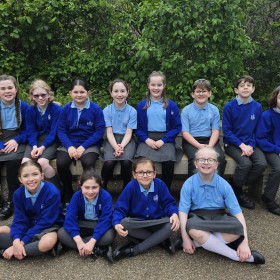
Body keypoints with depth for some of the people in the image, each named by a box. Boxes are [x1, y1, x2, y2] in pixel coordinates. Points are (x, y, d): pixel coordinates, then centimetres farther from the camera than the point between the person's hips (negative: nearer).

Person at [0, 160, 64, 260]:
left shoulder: (52, 192, -24)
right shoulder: (18, 194, -10)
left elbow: (45, 222, -22)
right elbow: (19, 220, -10)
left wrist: (22, 242, -24)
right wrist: (16, 241, -30)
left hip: (49, 227, -5)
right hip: (28, 227, 5)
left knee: (48, 242, -39)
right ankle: (35, 247, -20)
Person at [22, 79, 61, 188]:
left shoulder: (56, 109, -9)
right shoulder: (30, 110, 3)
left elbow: (54, 132, -12)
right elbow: (31, 132, 2)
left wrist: (42, 147, -22)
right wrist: (34, 146, -17)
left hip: (51, 141, -3)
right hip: (36, 140, 4)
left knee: (42, 162, -31)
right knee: (25, 163, -24)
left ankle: (57, 188, -9)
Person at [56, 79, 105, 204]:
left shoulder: (96, 109, -3)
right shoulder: (66, 109, 4)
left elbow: (99, 131, -7)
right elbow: (61, 130, 3)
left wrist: (83, 147, -15)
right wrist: (70, 146, -15)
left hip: (89, 144, -2)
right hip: (69, 144, 2)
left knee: (88, 163, -32)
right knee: (61, 163, -25)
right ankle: (67, 192, 2)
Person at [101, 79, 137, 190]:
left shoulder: (132, 111, -1)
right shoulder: (106, 111, 1)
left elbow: (128, 133, -4)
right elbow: (109, 132, -4)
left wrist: (121, 146, -21)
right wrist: (116, 147, -20)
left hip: (127, 140, 0)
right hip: (111, 140, 0)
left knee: (126, 161, -30)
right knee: (109, 162, -28)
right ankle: (103, 187, 0)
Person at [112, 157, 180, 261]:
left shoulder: (160, 184, -11)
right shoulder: (130, 187, -15)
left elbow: (168, 203, -3)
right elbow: (120, 208, -14)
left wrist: (174, 214, -25)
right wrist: (117, 224, -34)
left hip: (157, 223, 1)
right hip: (136, 223, 0)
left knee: (171, 224, -31)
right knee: (124, 223, -34)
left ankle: (134, 250, -24)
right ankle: (163, 241, -19)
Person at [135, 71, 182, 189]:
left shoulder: (171, 105, 7)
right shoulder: (141, 105, 10)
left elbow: (177, 127, 5)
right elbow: (138, 127, 9)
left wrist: (163, 140, -8)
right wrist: (147, 140, -9)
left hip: (165, 139, 0)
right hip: (147, 139, 0)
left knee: (168, 160, -31)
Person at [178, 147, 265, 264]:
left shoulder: (224, 185, -5)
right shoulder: (189, 184, -8)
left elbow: (237, 212, -8)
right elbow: (183, 211, -10)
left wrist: (244, 243, -18)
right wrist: (186, 239, -20)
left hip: (219, 218, 2)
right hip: (197, 218, -1)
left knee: (238, 227, -32)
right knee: (193, 229, -39)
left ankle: (196, 243, -22)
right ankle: (237, 256, -25)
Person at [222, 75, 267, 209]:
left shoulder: (257, 107, 2)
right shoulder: (229, 106, -8)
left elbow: (257, 130, 6)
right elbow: (226, 131, -8)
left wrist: (250, 146, -11)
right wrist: (242, 145, -16)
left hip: (250, 144, 4)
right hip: (232, 144, -4)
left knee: (262, 163, -22)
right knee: (245, 163, -29)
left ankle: (239, 186, 1)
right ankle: (236, 191, -1)